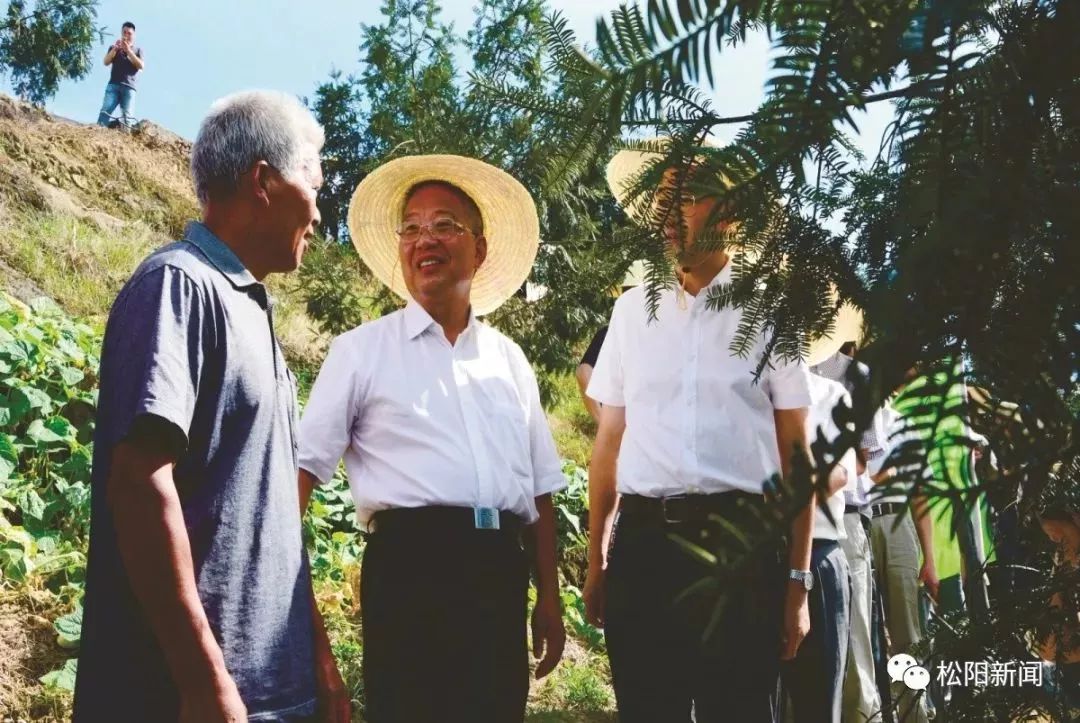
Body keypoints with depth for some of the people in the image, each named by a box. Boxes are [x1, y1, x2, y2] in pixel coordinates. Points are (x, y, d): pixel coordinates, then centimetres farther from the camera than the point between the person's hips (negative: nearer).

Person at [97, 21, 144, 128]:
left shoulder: (137, 49, 18)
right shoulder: (114, 47, 21)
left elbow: (141, 66, 1)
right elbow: (106, 62, 7)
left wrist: (128, 51, -6)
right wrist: (115, 48, -5)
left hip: (129, 87, 0)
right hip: (113, 84, 1)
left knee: (126, 116, -10)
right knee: (105, 111, -16)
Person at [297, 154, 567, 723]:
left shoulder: (509, 359, 15)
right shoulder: (362, 350, 5)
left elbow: (539, 486, 16)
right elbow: (305, 464, -1)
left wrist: (549, 598, 13)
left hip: (501, 572, 4)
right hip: (411, 567, -4)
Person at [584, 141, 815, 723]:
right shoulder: (632, 309, 10)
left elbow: (795, 450, 2)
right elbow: (609, 439, 13)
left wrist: (798, 579, -2)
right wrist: (595, 560, 10)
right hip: (642, 540, 3)